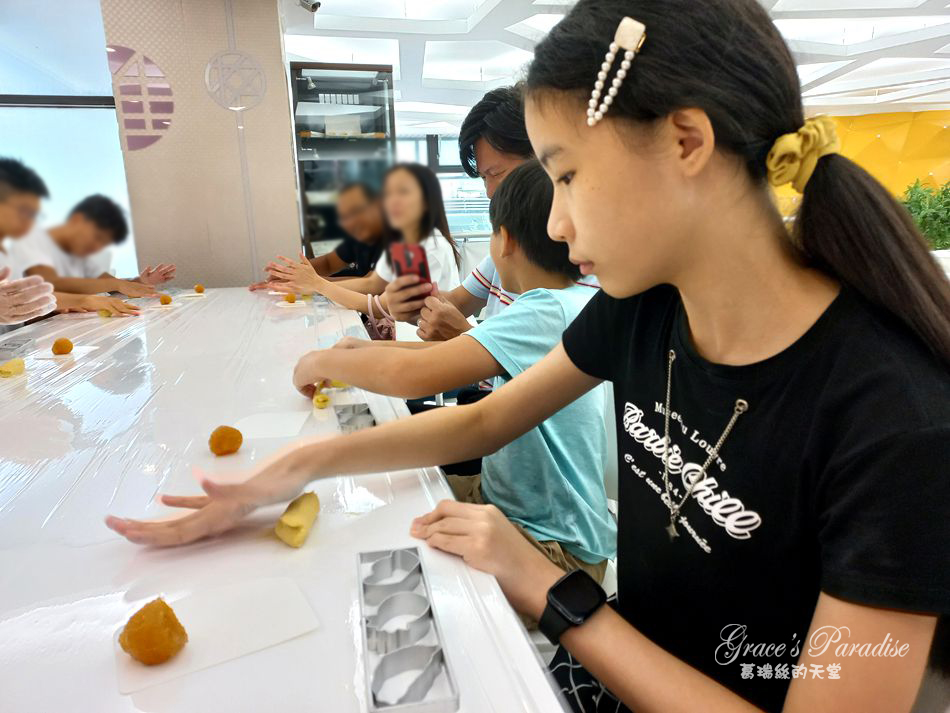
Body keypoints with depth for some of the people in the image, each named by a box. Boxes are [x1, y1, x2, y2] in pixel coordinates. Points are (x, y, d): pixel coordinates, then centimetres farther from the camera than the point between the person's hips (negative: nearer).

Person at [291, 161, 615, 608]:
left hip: (554, 543, -8)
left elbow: (410, 376, -35)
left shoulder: (550, 313, -27)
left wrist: (324, 361, -16)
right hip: (502, 496, 8)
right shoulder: (567, 302, 2)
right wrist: (368, 352, 6)